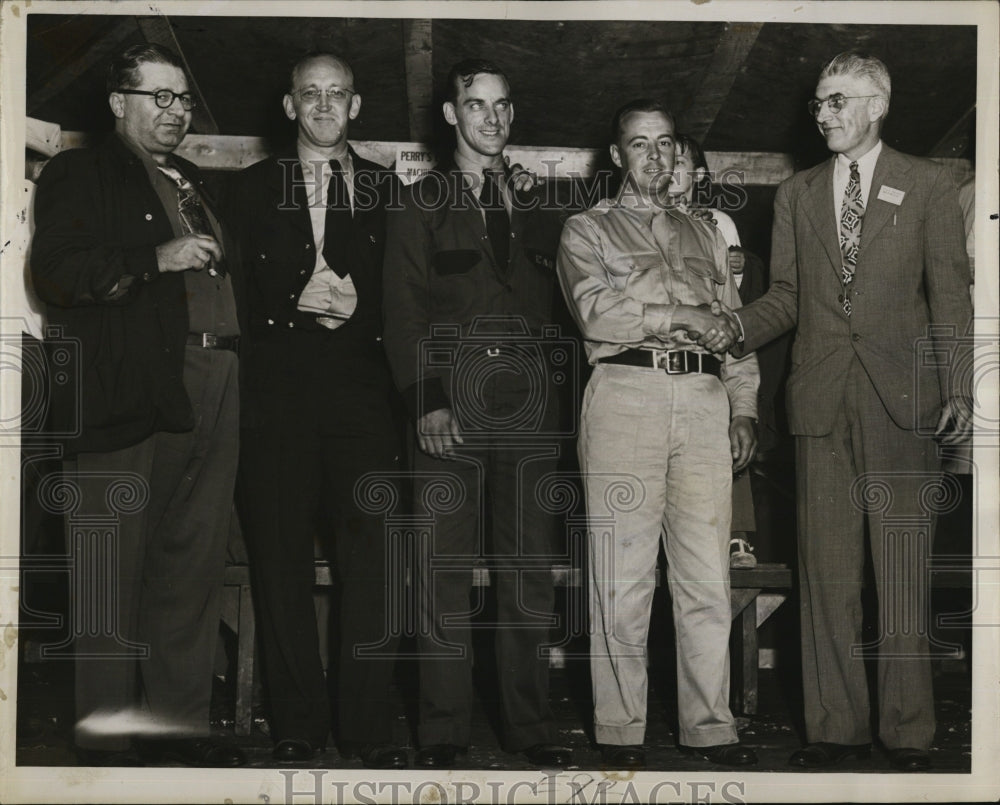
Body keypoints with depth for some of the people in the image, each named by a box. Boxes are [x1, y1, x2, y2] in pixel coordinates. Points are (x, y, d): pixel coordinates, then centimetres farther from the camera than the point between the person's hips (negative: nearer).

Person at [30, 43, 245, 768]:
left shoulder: (198, 188, 26)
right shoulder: (80, 176, 4)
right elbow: (57, 273, -10)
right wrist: (158, 260, -14)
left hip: (212, 392, 7)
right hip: (130, 394, -7)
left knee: (196, 565, 8)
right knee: (114, 572, -4)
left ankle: (181, 721, 16)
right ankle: (107, 738, 4)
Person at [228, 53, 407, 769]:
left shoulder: (386, 189, 15)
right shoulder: (255, 189, 14)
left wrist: (356, 304, -8)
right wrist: (296, 301, -9)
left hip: (362, 392, 0)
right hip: (279, 394, 0)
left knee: (373, 561, -4)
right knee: (282, 562, 1)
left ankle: (370, 729, 4)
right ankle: (298, 730, 10)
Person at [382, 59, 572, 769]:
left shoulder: (536, 209, 20)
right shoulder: (422, 205, 11)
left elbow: (560, 304, 17)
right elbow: (404, 311, 3)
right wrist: (426, 400, -7)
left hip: (529, 404, 3)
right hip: (452, 402, -2)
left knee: (529, 569, 3)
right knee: (446, 570, -4)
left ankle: (531, 725, 9)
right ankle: (443, 731, 3)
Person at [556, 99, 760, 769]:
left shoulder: (706, 236, 26)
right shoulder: (587, 231, 13)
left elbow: (735, 330, 20)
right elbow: (597, 312, -5)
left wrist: (744, 411, 9)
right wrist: (682, 316, -3)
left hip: (705, 400, 4)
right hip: (626, 393, -3)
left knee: (707, 576, 0)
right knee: (623, 575, -5)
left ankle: (710, 727, 6)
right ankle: (621, 732, 1)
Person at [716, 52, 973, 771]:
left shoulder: (929, 186, 7)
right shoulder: (796, 195, 15)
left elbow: (950, 294, 3)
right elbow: (786, 298, 14)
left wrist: (959, 389, -6)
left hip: (901, 397, -2)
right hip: (821, 399, 3)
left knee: (903, 567, 0)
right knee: (826, 567, 3)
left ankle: (908, 733, 8)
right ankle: (836, 726, 11)